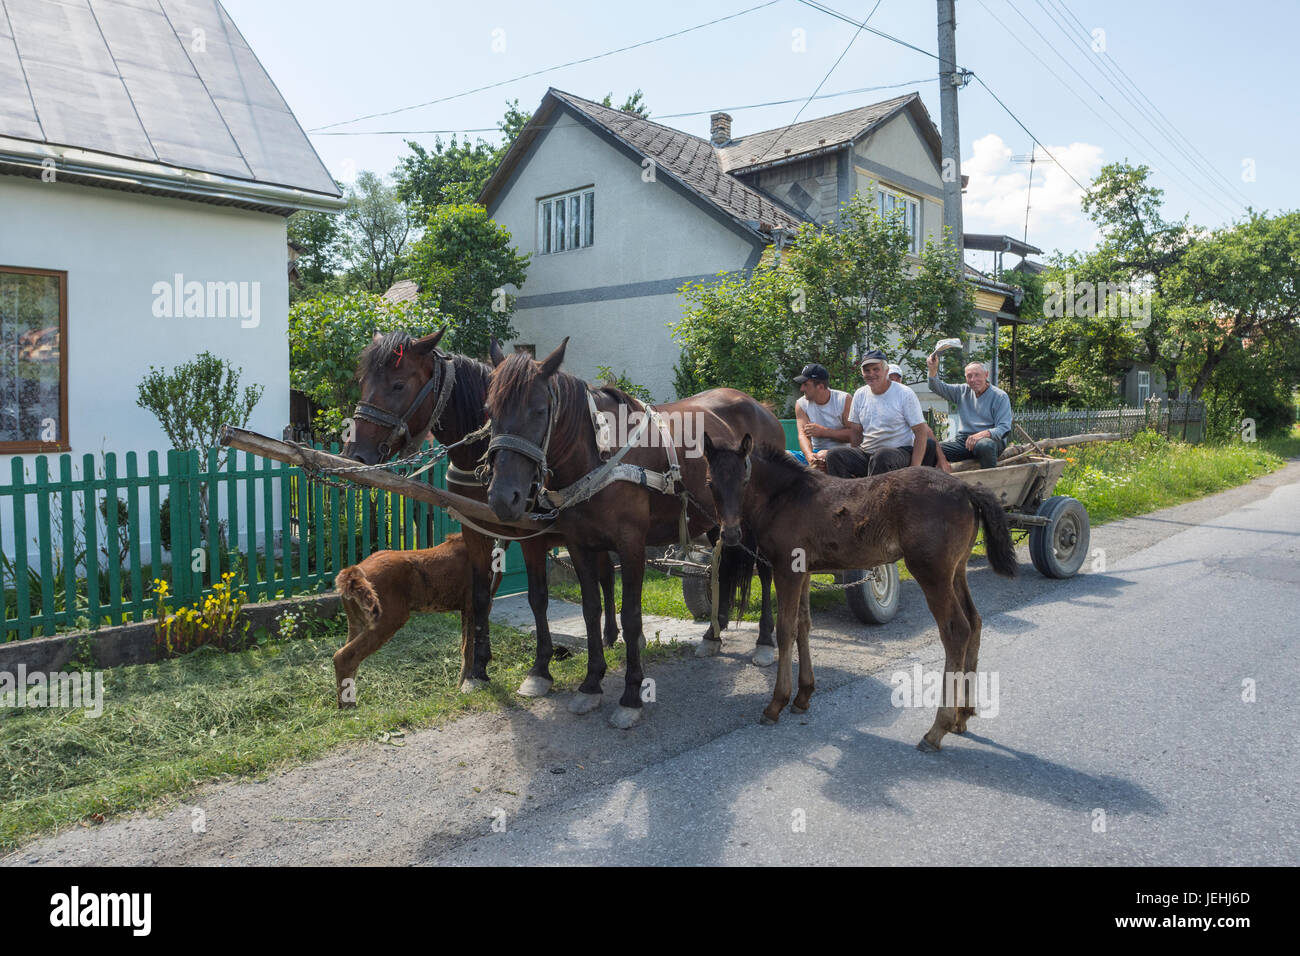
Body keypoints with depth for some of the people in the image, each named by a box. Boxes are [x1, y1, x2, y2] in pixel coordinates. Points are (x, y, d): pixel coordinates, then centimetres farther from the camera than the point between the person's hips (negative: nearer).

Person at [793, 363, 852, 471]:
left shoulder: (843, 399, -5)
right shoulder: (801, 404, 3)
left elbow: (853, 435, -12)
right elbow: (803, 435, -11)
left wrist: (823, 431, -18)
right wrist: (810, 456, -32)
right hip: (815, 452, 3)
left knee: (822, 456, -37)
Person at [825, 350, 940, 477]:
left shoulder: (905, 394, -3)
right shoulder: (860, 395, 11)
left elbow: (921, 432, -5)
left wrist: (915, 469, -15)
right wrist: (854, 465, 0)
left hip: (900, 451, -4)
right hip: (866, 453, 4)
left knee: (882, 455, -39)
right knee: (833, 455, -21)